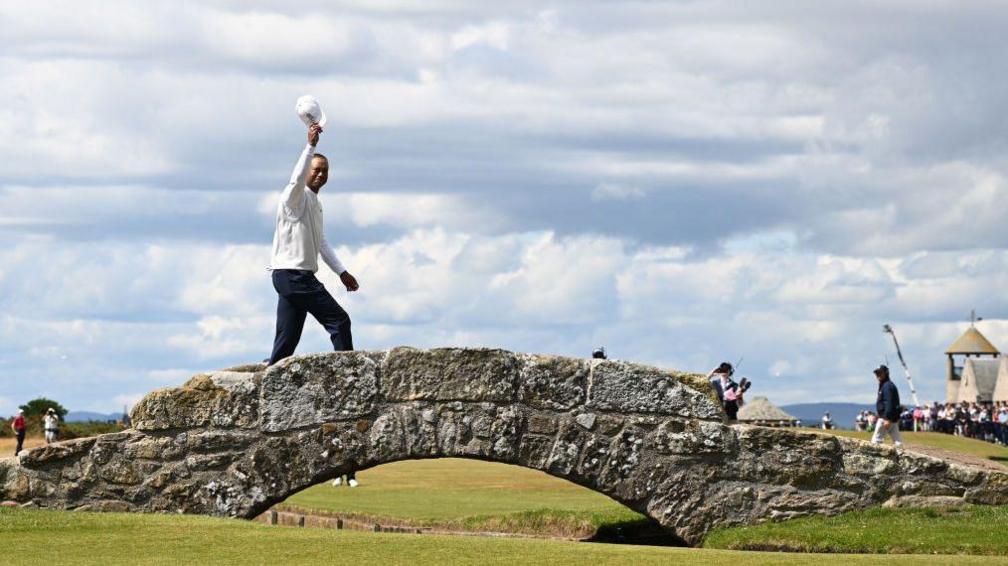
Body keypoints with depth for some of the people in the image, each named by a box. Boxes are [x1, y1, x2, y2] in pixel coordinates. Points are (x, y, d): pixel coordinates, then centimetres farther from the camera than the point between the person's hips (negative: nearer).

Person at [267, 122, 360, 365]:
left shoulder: (315, 204, 22)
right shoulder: (295, 197, -7)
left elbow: (321, 243, 29)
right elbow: (297, 179, -30)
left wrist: (341, 272, 25)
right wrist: (311, 146, -38)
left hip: (294, 277, 9)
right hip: (292, 274, -9)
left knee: (286, 341, 4)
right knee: (339, 320, -11)